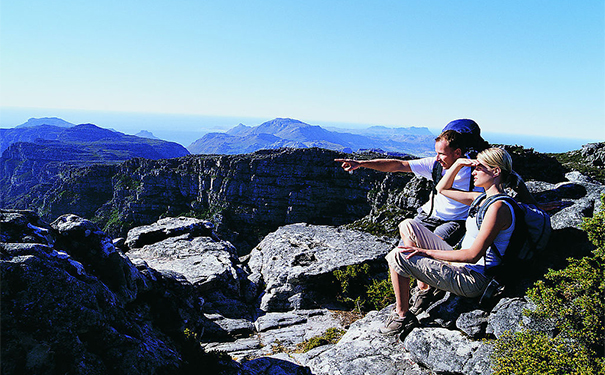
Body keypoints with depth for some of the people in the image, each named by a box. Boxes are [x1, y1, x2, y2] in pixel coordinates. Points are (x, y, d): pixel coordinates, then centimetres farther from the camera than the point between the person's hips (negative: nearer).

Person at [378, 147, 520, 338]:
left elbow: (473, 255, -25)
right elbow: (442, 189, 18)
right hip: (461, 264, 10)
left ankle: (402, 316, -1)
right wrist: (458, 163, 3)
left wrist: (427, 252, -20)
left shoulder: (498, 207, -21)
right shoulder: (484, 198, 8)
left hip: (473, 280, -10)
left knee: (397, 256, -20)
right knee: (407, 226, 7)